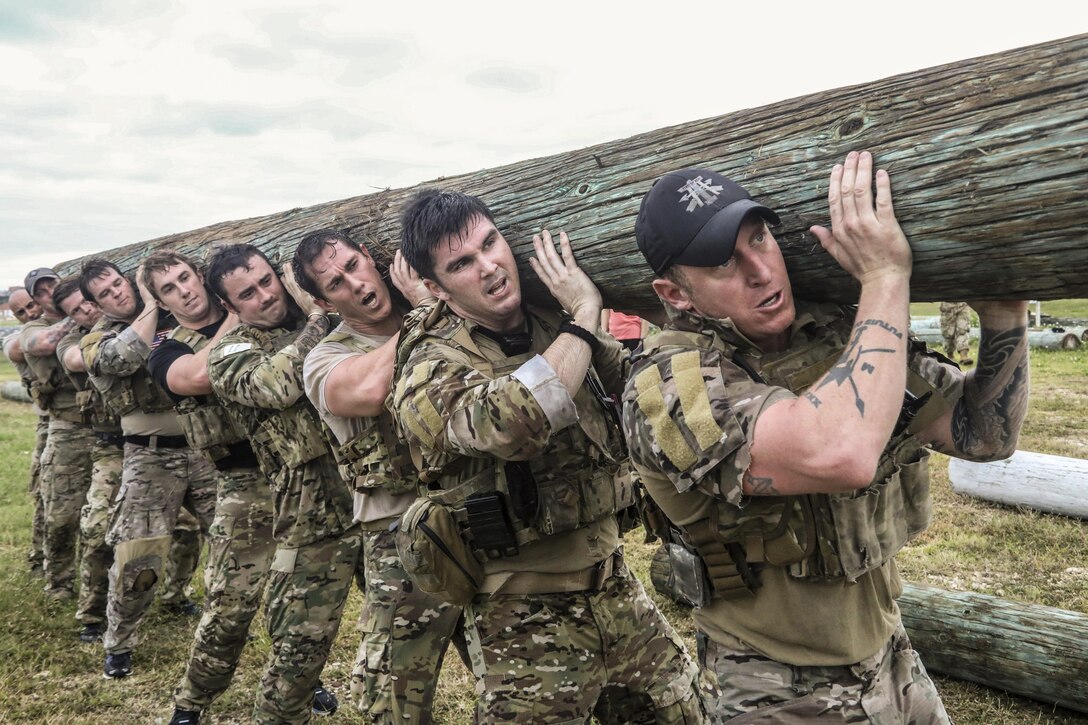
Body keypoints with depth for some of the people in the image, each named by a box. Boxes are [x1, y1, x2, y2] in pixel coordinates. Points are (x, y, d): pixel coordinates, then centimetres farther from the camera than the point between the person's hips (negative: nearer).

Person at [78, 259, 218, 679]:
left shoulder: (175, 318, 10)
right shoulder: (98, 339, 1)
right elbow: (123, 357, -22)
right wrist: (151, 307, -12)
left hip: (205, 448, 3)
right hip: (152, 458, -2)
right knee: (136, 557, -3)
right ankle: (119, 644, 20)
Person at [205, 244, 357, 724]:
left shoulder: (319, 322, 12)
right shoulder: (230, 353, -3)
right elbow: (277, 385, -25)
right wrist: (317, 319, -13)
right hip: (317, 518, -5)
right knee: (301, 644, 4)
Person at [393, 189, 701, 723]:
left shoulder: (554, 327, 2)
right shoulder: (431, 367, -16)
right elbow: (511, 424, -37)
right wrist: (585, 314, -25)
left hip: (616, 590, 6)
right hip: (526, 619, -6)